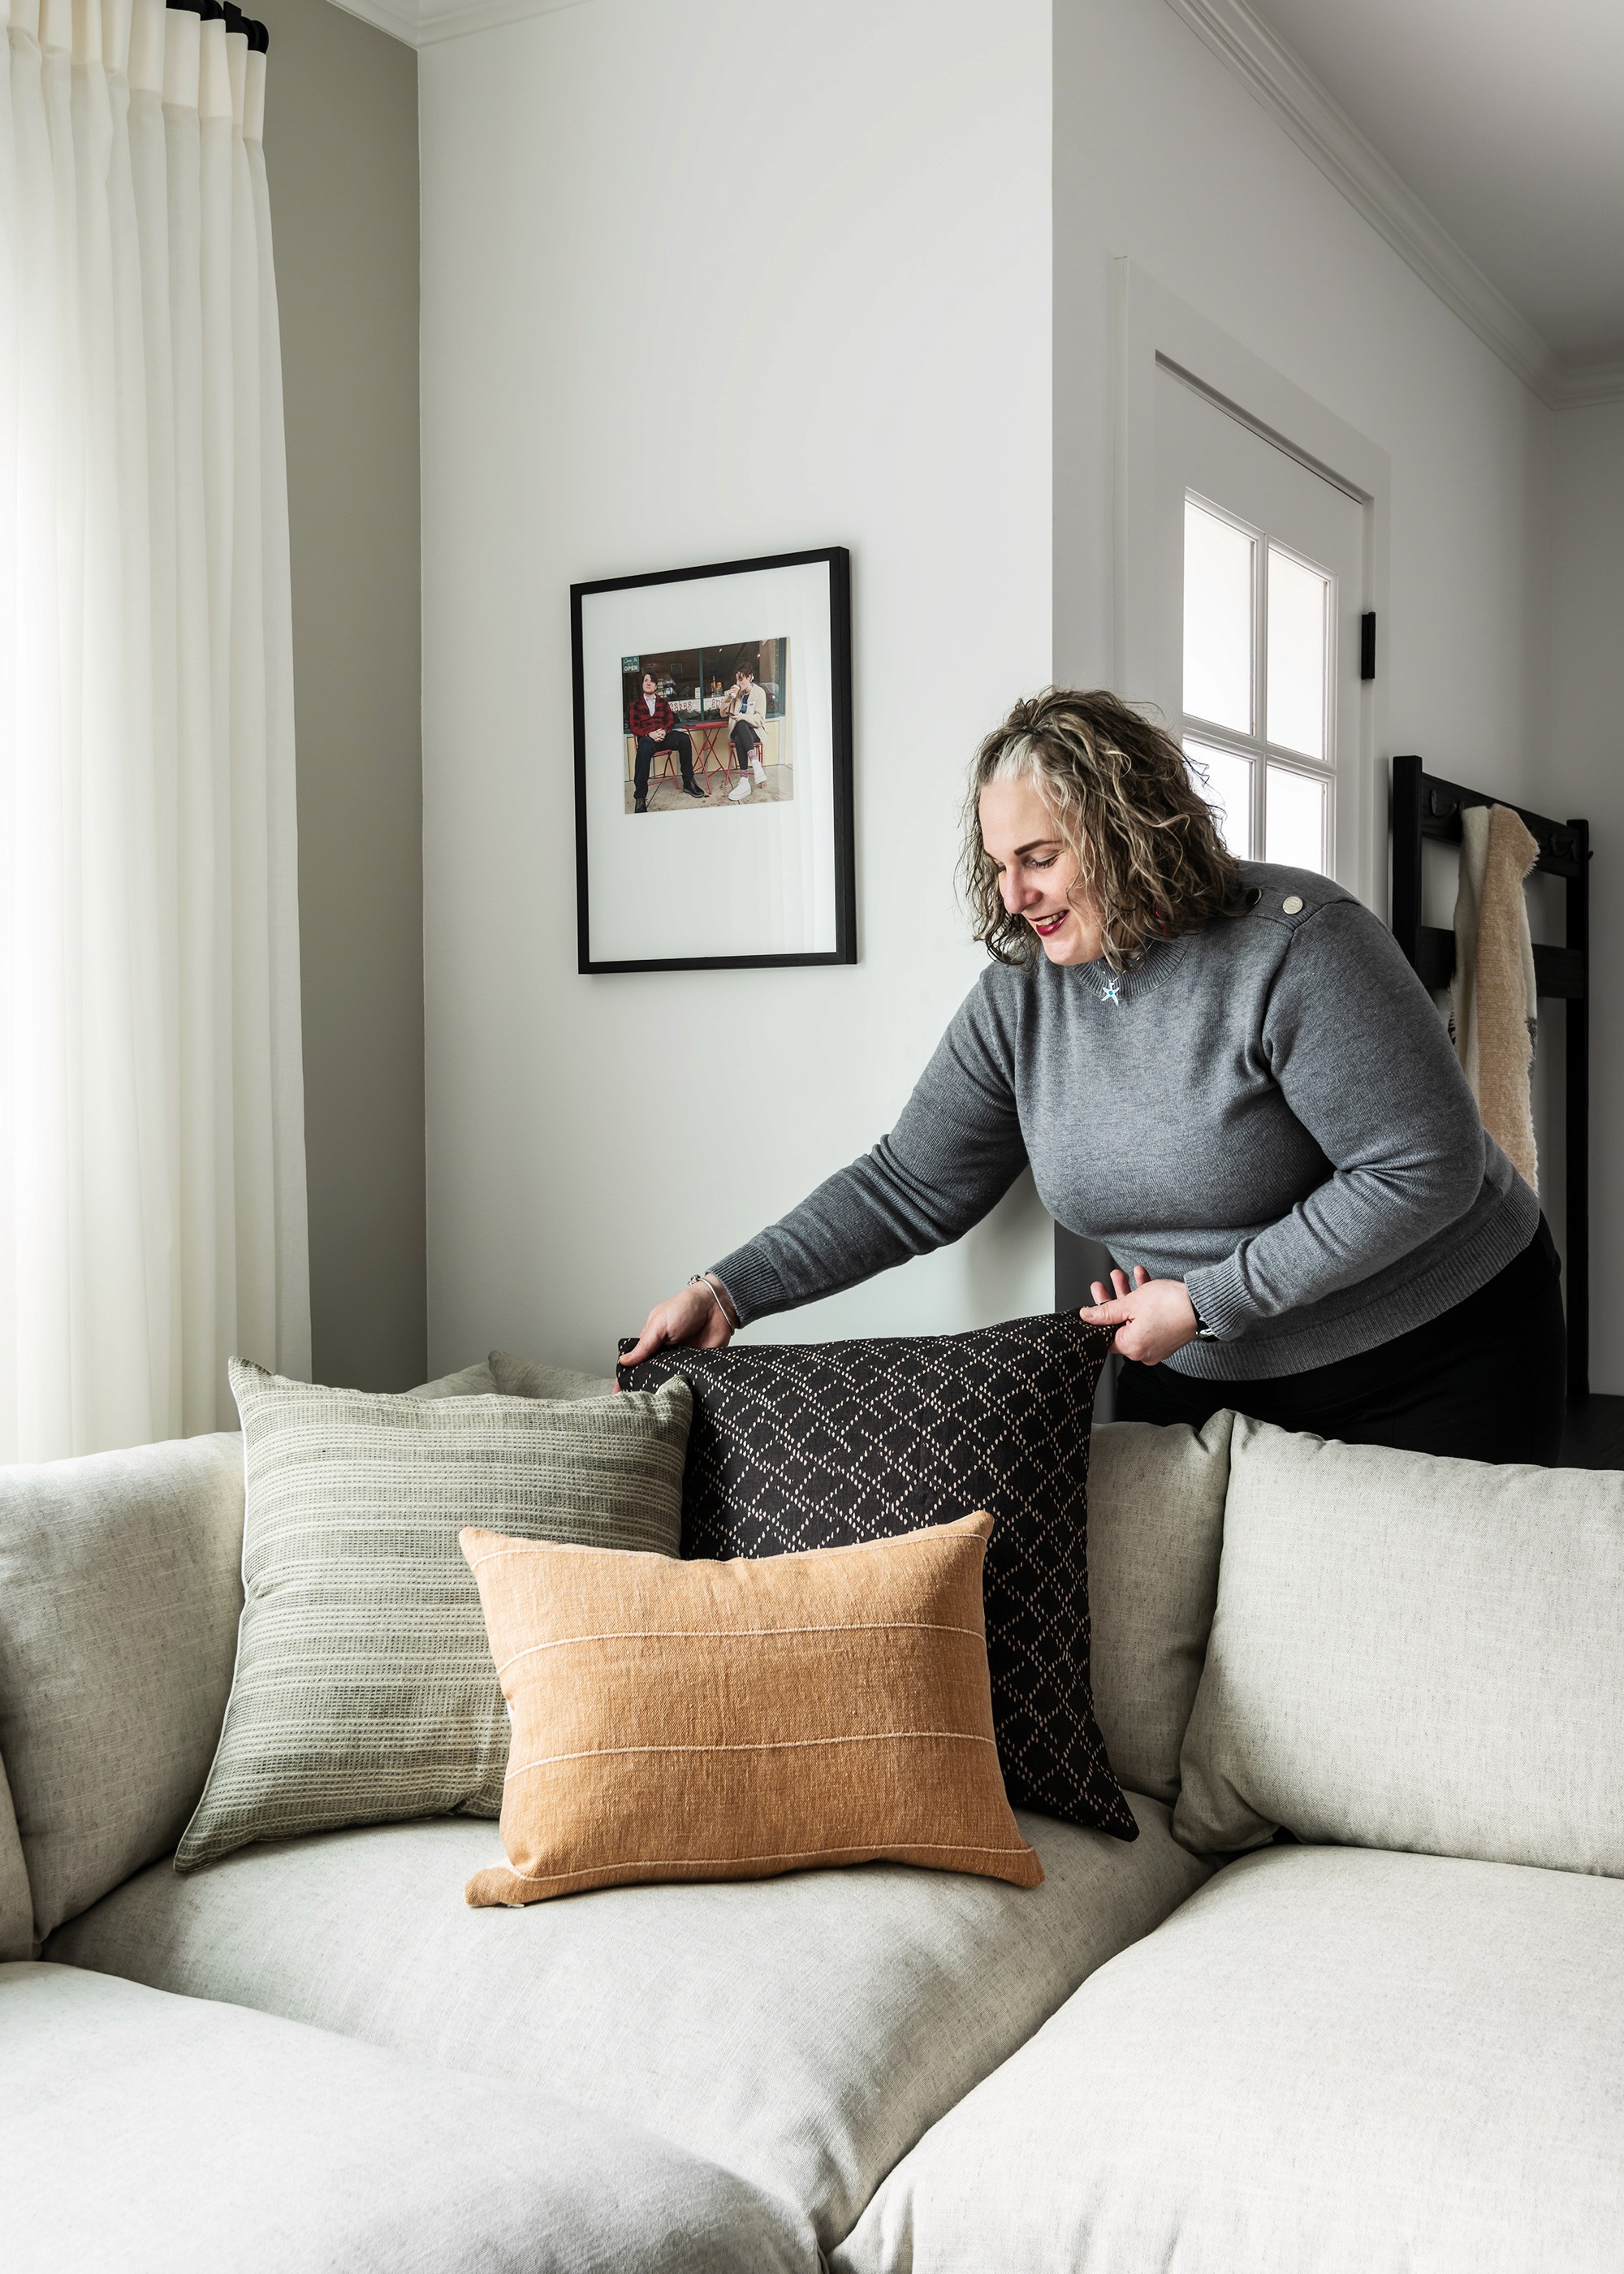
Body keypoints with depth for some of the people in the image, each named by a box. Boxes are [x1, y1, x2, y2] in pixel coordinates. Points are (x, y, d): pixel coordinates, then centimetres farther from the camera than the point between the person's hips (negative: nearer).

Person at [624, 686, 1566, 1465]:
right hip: (1202, 1381, 4)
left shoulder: (1292, 940, -21)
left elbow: (1427, 1169, -23)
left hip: (1437, 1359, -4)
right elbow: (908, 1188, 2)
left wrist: (1206, 1302, -22)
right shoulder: (1018, 998, -5)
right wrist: (730, 1292, -7)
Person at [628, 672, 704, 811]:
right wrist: (649, 734, -12)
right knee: (644, 749, -40)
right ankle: (640, 797, -45)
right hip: (647, 737, -3)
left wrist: (664, 731, -9)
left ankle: (688, 782, -18)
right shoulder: (637, 704, 16)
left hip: (663, 735, 3)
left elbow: (670, 720, 15)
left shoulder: (662, 702, 24)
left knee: (684, 738, -28)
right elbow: (634, 727, 7)